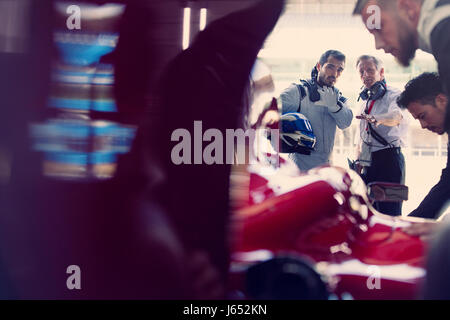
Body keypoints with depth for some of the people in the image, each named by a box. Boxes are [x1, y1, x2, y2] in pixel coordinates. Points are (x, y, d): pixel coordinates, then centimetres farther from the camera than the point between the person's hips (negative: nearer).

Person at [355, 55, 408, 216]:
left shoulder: (394, 95, -5)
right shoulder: (366, 102, 21)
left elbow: (398, 116, -30)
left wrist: (376, 119, -50)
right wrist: (359, 162, 18)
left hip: (388, 159, -8)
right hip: (368, 164, 8)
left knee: (389, 212, -13)